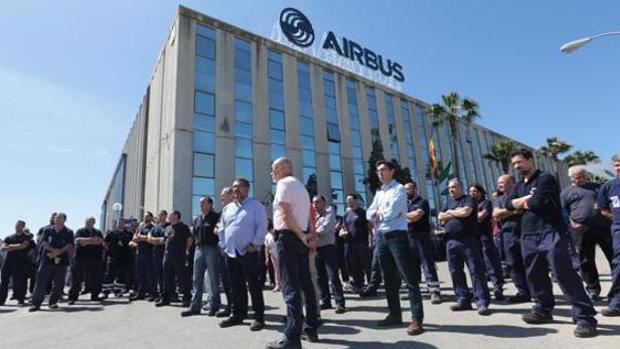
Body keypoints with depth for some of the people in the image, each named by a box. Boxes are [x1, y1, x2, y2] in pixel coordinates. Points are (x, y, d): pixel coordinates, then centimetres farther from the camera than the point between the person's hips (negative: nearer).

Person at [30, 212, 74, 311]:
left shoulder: (68, 232, 5)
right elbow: (43, 242, -2)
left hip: (61, 261, 0)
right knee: (41, 282, -1)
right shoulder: (47, 230, 9)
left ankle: (53, 302, 15)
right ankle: (36, 304, 6)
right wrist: (53, 250, -15)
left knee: (58, 283, 3)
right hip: (47, 260, 1)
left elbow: (70, 246, -4)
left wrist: (59, 252, -16)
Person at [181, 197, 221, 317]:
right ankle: (195, 306, 16)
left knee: (213, 279, 1)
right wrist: (198, 242, 9)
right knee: (197, 279, 9)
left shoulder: (216, 217, -5)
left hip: (212, 249, -6)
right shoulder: (197, 219, 15)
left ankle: (214, 306, 11)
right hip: (199, 249, 7)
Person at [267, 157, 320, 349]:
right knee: (305, 284, 11)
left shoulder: (284, 183, -6)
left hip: (288, 236, -9)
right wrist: (306, 236, 10)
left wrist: (301, 236, -12)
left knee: (290, 286, -10)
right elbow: (310, 214, 17)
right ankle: (311, 329, 18)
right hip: (301, 237, 9)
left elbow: (286, 213, -16)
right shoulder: (301, 186, 22)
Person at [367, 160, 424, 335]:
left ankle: (417, 318, -5)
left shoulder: (399, 189, -3)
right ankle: (395, 314, 24)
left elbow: (392, 212, -16)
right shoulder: (378, 193, 19)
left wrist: (379, 212, 1)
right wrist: (383, 213, -6)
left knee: (408, 277, -8)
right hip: (381, 238, 8)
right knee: (389, 278, 13)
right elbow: (369, 215, 11)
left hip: (396, 236, -8)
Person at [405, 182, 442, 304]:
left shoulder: (422, 202, -1)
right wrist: (411, 217, -4)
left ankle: (435, 292, -7)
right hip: (408, 238, 6)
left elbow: (417, 215, -16)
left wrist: (406, 215, -2)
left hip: (422, 238, -6)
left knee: (428, 266, -7)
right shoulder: (405, 204, 17)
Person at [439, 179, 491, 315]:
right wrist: (456, 214, -2)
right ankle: (463, 300, 17)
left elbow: (465, 212, -18)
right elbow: (440, 218, 11)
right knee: (455, 272, 7)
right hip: (451, 241, 6)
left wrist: (450, 212, 0)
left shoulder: (468, 199, 2)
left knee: (476, 270, -5)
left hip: (469, 240, -6)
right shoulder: (449, 202, 20)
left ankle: (482, 302, -2)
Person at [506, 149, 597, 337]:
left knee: (565, 274, -10)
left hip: (550, 233, -7)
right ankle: (543, 310, 24)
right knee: (535, 275, 12)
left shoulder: (545, 178, -6)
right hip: (528, 236, 8)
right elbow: (510, 203, 4)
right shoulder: (519, 185, 18)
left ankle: (585, 317, -4)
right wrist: (528, 198, -9)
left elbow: (537, 202, -19)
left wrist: (523, 204, 0)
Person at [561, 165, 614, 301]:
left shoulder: (597, 187, 16)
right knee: (586, 261, 2)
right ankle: (593, 289, 14)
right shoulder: (566, 192, 7)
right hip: (581, 230, -2)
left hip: (603, 226, 3)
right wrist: (572, 223, -9)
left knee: (614, 256, 4)